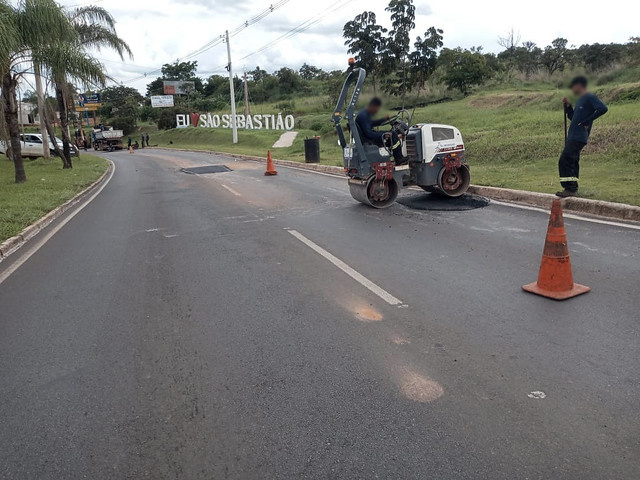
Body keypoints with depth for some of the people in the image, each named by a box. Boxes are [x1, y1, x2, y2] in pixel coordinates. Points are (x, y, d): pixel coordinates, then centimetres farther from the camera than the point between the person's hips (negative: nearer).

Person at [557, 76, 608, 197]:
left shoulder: (590, 97, -8)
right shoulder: (580, 100, 21)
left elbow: (603, 108, -21)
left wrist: (587, 121, -17)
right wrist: (568, 106, 16)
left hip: (578, 138, -10)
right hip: (573, 137, 10)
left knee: (564, 161, -15)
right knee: (572, 163, 11)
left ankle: (570, 189, -14)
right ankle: (573, 188, 16)